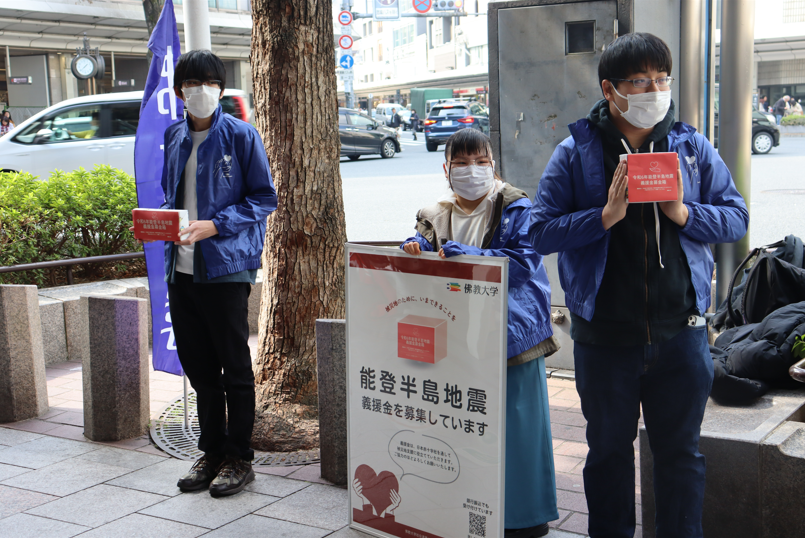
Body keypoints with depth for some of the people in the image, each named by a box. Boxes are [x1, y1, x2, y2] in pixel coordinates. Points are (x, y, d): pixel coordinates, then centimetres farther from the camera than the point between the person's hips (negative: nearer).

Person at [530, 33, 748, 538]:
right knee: (609, 449, 16)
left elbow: (736, 218, 4)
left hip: (680, 331, 1)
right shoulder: (576, 153, -3)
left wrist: (683, 213, -15)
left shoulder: (692, 147, 2)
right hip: (604, 335, -1)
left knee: (681, 451, 12)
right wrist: (606, 215, -21)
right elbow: (541, 232, -8)